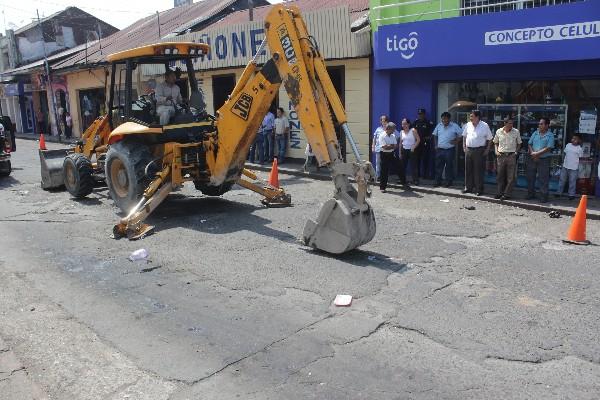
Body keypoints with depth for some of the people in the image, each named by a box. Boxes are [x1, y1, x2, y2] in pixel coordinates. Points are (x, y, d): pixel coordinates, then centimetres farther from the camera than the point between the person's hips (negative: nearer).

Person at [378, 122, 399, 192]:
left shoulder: (393, 136, 9)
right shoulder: (382, 136, -12)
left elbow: (396, 146, 2)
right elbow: (385, 147, -21)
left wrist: (389, 146, -14)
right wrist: (392, 146, -8)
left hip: (391, 154, 6)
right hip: (384, 155, -6)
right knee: (384, 171, -2)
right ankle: (382, 187, 8)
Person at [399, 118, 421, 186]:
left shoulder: (413, 130, -5)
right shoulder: (401, 132, 9)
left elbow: (418, 140, -7)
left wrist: (414, 147, -14)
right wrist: (400, 152, 9)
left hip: (412, 150, -5)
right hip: (404, 150, 5)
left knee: (413, 166, -7)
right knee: (402, 166, 4)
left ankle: (415, 180, -2)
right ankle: (402, 180, 15)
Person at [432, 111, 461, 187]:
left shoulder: (454, 126, -5)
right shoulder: (439, 125, 8)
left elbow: (461, 134, -2)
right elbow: (435, 135, 18)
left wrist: (456, 141, -8)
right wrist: (435, 145, 11)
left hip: (450, 150, -4)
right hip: (439, 149, 4)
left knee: (449, 166, 2)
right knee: (438, 166, 7)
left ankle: (449, 182, 12)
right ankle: (438, 181, 15)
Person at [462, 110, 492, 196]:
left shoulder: (484, 126, -5)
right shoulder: (468, 125, 8)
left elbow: (489, 139, 0)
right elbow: (464, 136, 18)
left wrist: (487, 149, -6)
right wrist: (464, 146, 9)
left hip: (479, 150, -4)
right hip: (468, 150, 5)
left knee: (478, 171, -1)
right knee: (468, 170, 9)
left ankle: (479, 189, 6)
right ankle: (468, 188, 19)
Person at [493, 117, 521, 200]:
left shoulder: (516, 132, -1)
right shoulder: (499, 132, 2)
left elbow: (519, 144, 9)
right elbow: (495, 142, 16)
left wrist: (516, 152, -5)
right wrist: (496, 151, 1)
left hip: (511, 156, -1)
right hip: (501, 155, 2)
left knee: (510, 177, 0)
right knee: (500, 175, 8)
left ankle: (507, 194, 6)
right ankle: (500, 192, 19)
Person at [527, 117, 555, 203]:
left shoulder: (550, 135, -4)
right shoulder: (535, 133, 9)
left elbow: (548, 148, -12)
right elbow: (530, 144, 8)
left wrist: (537, 153, -16)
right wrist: (532, 153, -9)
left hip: (544, 159, -5)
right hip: (532, 159, 5)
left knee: (543, 179, -2)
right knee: (530, 177, 10)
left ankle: (543, 197, 4)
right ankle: (531, 194, 23)